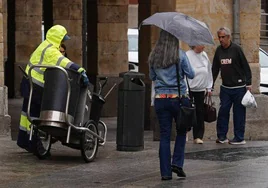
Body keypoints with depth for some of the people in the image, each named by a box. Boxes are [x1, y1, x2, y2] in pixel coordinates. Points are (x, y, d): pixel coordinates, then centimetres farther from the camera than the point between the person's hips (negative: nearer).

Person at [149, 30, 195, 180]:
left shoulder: (153, 56, 2)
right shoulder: (180, 55, -9)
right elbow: (191, 75, -2)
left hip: (160, 99, 3)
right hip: (178, 98, -3)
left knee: (164, 135, 6)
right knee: (181, 131, 16)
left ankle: (165, 172, 4)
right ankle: (177, 163, 4)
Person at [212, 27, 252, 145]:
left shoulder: (236, 49, -8)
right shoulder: (219, 50, 7)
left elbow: (246, 67, -6)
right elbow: (215, 69, 14)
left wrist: (248, 84, -10)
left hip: (239, 87, -5)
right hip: (225, 88, 5)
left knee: (239, 113, 0)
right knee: (223, 111, 2)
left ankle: (239, 138, 6)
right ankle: (221, 136, 9)